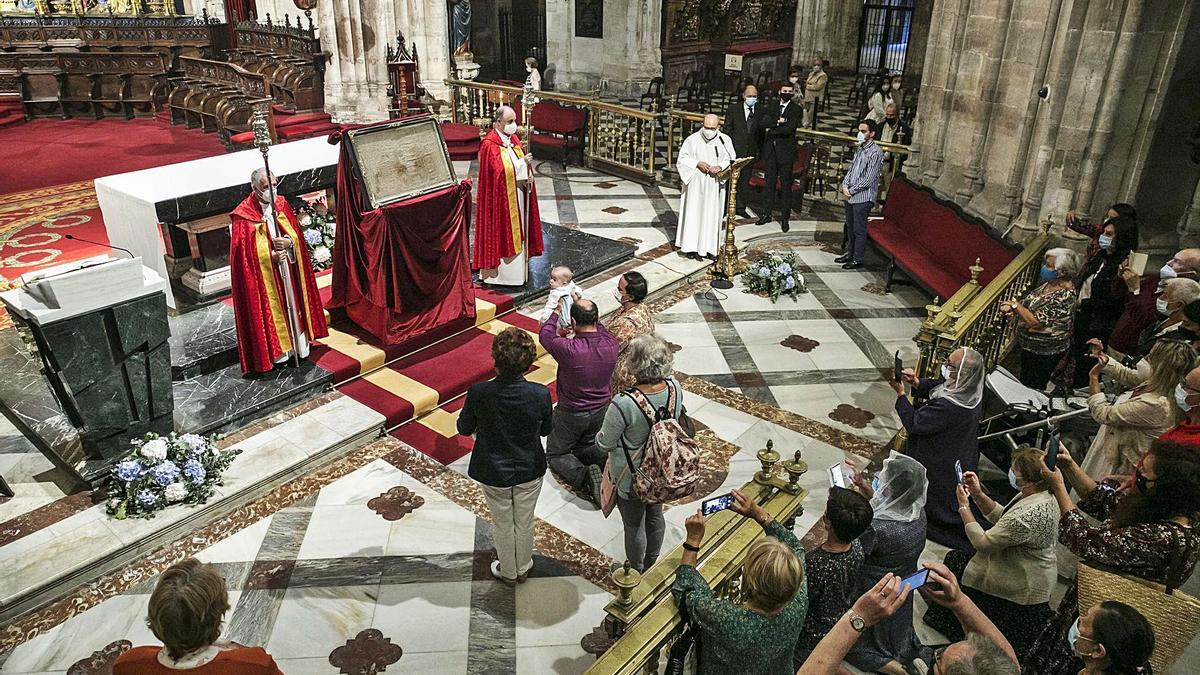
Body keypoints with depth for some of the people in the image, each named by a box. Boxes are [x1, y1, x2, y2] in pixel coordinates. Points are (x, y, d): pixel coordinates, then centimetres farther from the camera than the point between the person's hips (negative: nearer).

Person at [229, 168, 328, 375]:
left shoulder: (281, 204, 3)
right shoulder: (243, 216, -11)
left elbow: (296, 233, 4)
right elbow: (244, 250, -13)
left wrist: (289, 242, -18)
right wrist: (271, 256, -22)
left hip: (287, 271, 5)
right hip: (262, 276, -5)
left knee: (292, 306, 13)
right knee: (271, 311, 3)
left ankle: (299, 344, 25)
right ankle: (277, 349, 15)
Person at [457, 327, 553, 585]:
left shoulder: (478, 393, -29)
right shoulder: (540, 394, -26)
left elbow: (464, 429, -10)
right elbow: (547, 429, -7)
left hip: (494, 474, -1)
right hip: (530, 472, 1)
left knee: (503, 524, 24)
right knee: (524, 523, 25)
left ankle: (508, 571, 46)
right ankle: (523, 568, 48)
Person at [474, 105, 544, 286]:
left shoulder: (514, 139, 9)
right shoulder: (489, 144, -15)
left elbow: (523, 162, 11)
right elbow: (499, 170, -23)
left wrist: (529, 174, -10)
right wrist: (522, 164, -22)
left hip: (517, 195, 8)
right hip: (500, 198, -8)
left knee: (517, 231, 14)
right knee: (501, 230, 0)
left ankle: (517, 268, 25)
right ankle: (498, 272, 10)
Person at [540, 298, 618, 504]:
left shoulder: (568, 349, -32)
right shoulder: (611, 345, -19)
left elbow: (545, 335, -10)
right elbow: (601, 329, 8)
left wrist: (556, 312, 8)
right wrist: (581, 305, 17)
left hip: (571, 413, -5)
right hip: (601, 410, 5)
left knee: (556, 454, 17)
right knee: (585, 449, 29)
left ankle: (584, 476, -12)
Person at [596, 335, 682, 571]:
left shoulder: (623, 405, -37)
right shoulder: (675, 387, -19)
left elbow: (604, 445, -22)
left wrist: (600, 436, 0)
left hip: (632, 478, -5)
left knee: (634, 525, 19)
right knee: (655, 515, 28)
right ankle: (651, 565, 52)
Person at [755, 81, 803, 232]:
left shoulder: (796, 110, 0)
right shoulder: (771, 108, 12)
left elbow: (789, 128, -14)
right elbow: (763, 123, -5)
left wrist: (772, 131, -8)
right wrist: (777, 121, -16)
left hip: (785, 151, -3)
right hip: (770, 151, 4)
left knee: (786, 185, -1)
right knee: (770, 184, 9)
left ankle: (785, 218, 5)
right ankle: (767, 214, 18)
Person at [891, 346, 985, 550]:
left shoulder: (948, 406, -42)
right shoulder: (968, 390, -14)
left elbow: (913, 423, -29)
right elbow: (934, 387, 4)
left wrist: (900, 393, -22)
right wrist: (916, 382, -15)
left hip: (942, 465, -9)